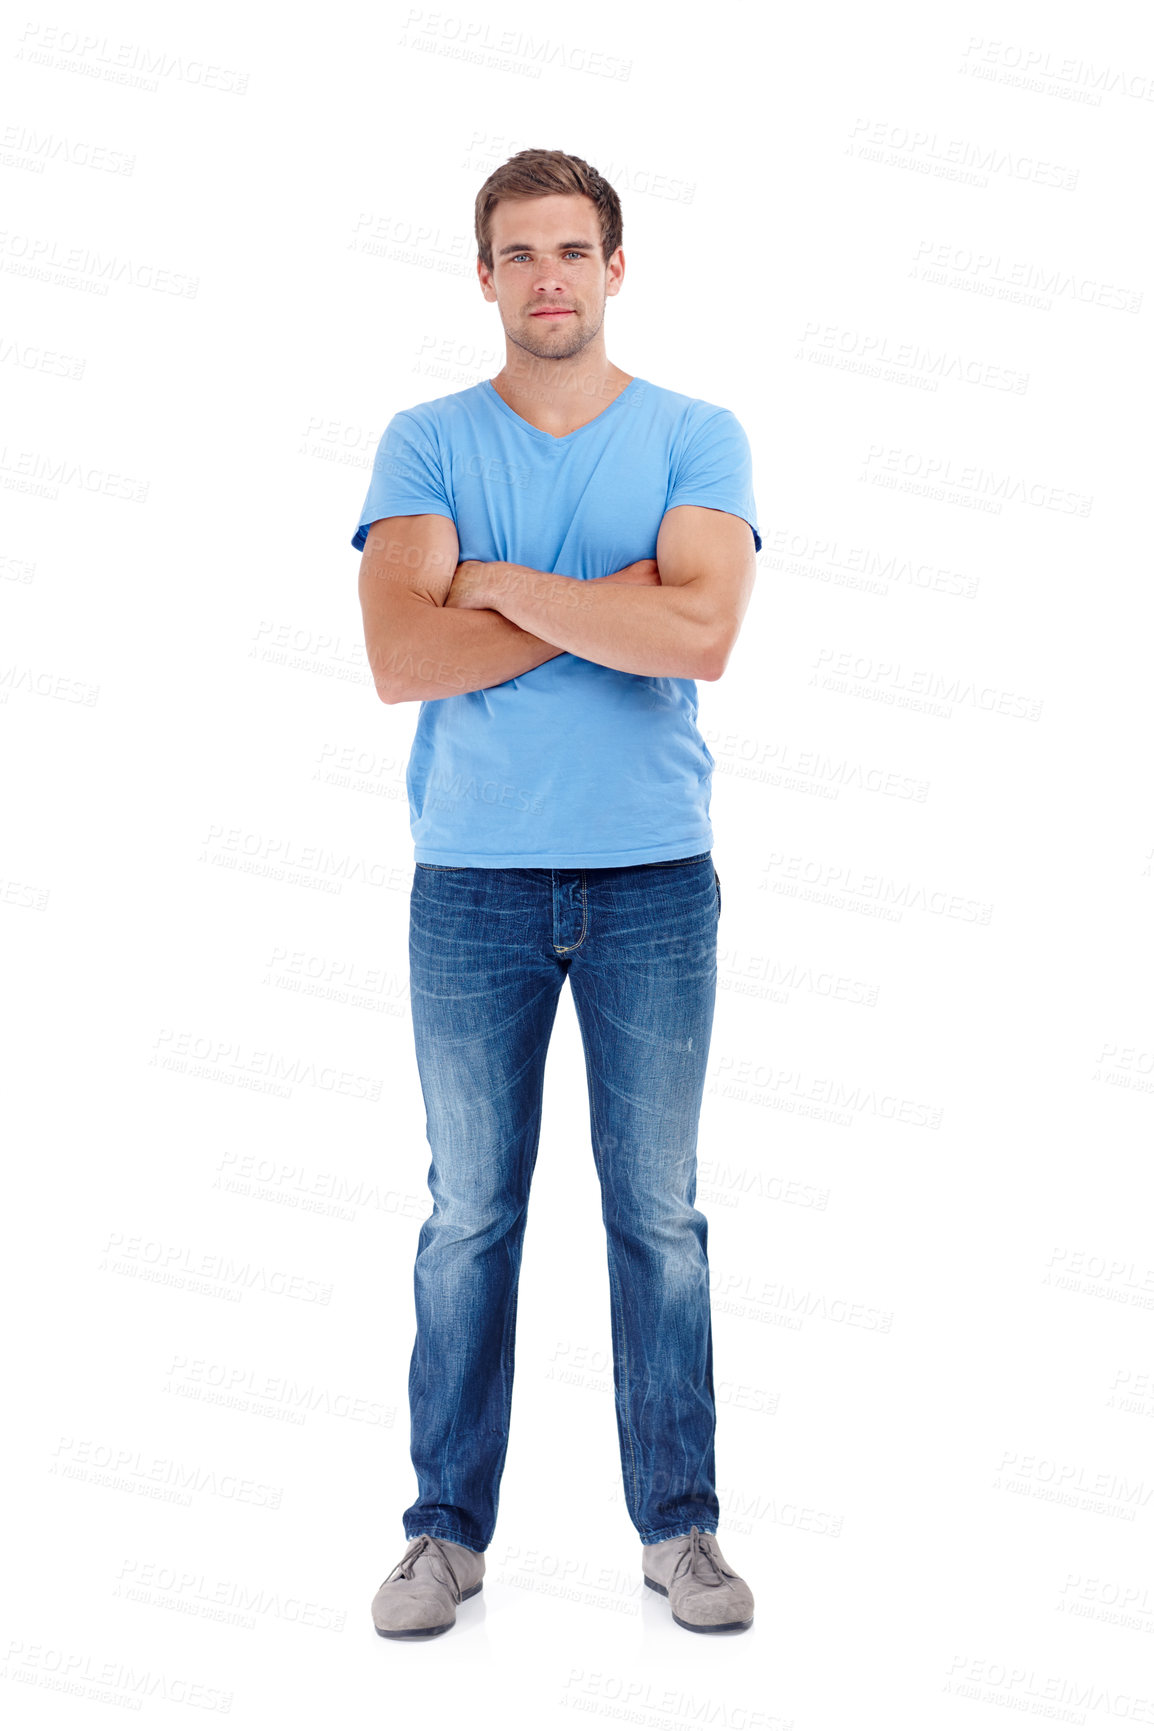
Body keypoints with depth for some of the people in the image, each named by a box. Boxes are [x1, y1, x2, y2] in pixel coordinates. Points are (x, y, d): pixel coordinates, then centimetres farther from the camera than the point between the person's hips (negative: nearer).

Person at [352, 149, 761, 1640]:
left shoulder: (695, 439, 3)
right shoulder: (426, 443, 3)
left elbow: (701, 634, -15)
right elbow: (401, 660, -12)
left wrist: (496, 581, -11)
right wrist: (614, 597, -12)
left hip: (656, 881, 0)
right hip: (473, 884, 0)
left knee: (660, 1217, 7)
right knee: (469, 1218, 7)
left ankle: (679, 1525, 21)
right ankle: (448, 1529, 20)